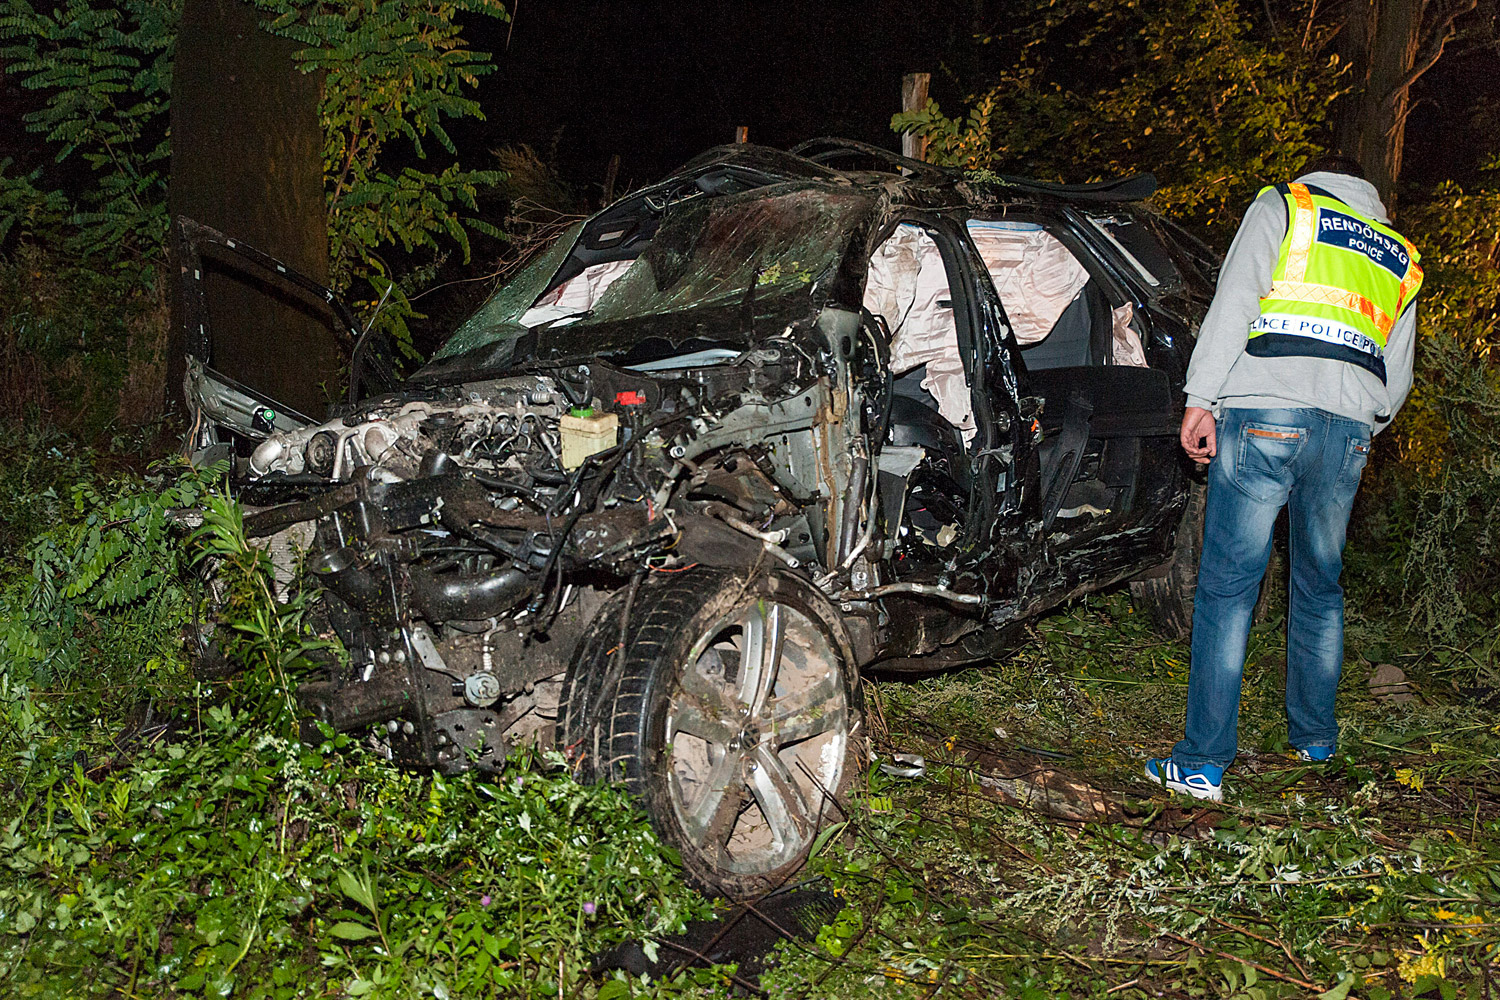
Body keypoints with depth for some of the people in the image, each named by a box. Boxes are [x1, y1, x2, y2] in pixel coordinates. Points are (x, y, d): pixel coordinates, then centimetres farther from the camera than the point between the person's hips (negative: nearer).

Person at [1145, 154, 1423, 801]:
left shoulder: (1282, 205, 14)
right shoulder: (1401, 257, 27)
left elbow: (1233, 303, -2)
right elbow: (1398, 378, 24)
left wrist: (1201, 399, -7)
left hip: (1265, 412, -5)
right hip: (1350, 426, 5)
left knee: (1227, 587, -4)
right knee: (1320, 588, 19)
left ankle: (1204, 761, -6)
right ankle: (1315, 736, 31)